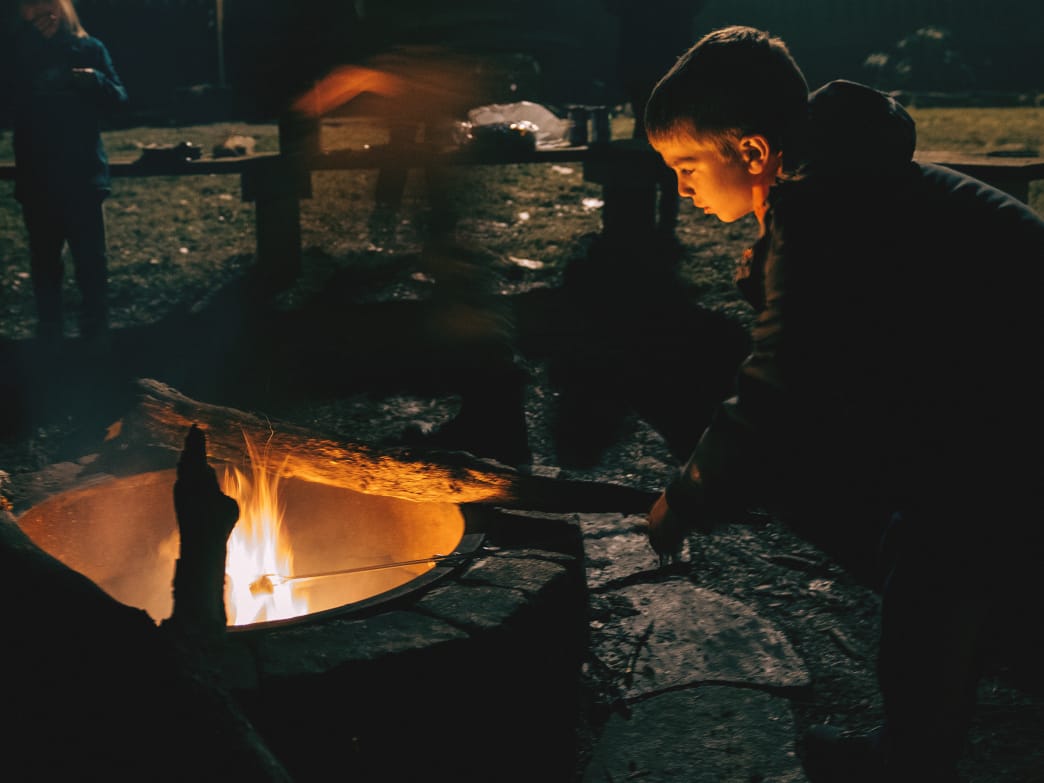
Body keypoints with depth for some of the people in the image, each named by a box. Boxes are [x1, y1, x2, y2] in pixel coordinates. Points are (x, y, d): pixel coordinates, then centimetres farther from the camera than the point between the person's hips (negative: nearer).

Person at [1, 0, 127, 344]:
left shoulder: (90, 49, 2)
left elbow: (118, 98, -2)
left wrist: (95, 80, -23)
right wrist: (33, 40, -15)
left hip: (82, 174, -2)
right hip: (37, 177, 2)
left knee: (91, 260, 0)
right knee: (43, 261, 10)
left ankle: (96, 334, 8)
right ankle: (48, 334, 19)